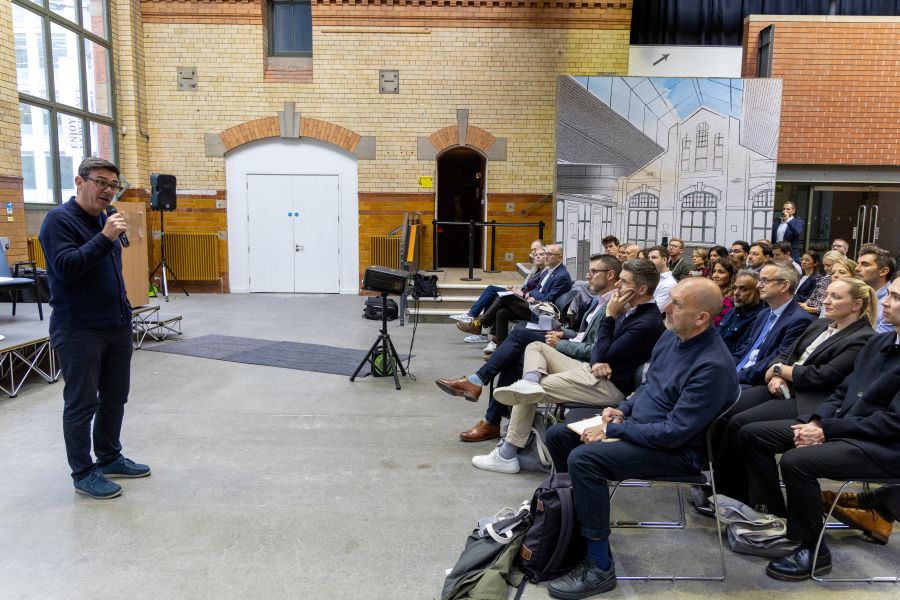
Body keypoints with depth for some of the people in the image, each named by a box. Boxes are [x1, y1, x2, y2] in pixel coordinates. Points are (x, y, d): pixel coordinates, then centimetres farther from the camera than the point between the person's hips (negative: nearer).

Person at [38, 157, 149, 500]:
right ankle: (83, 474, 13)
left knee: (115, 398, 14)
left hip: (118, 326, 8)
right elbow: (66, 267, -22)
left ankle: (110, 458, 29)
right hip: (79, 331, -7)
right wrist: (105, 238, -27)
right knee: (82, 404, 1)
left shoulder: (104, 219, 13)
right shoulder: (59, 220, -10)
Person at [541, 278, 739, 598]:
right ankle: (578, 514, 24)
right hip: (638, 423, 9)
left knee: (583, 459, -29)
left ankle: (600, 568, -15)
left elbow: (674, 433, -27)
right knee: (557, 436, 6)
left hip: (677, 451, -9)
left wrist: (613, 430, -20)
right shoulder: (671, 337, 1)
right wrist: (622, 409, 0)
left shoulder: (713, 367, -26)